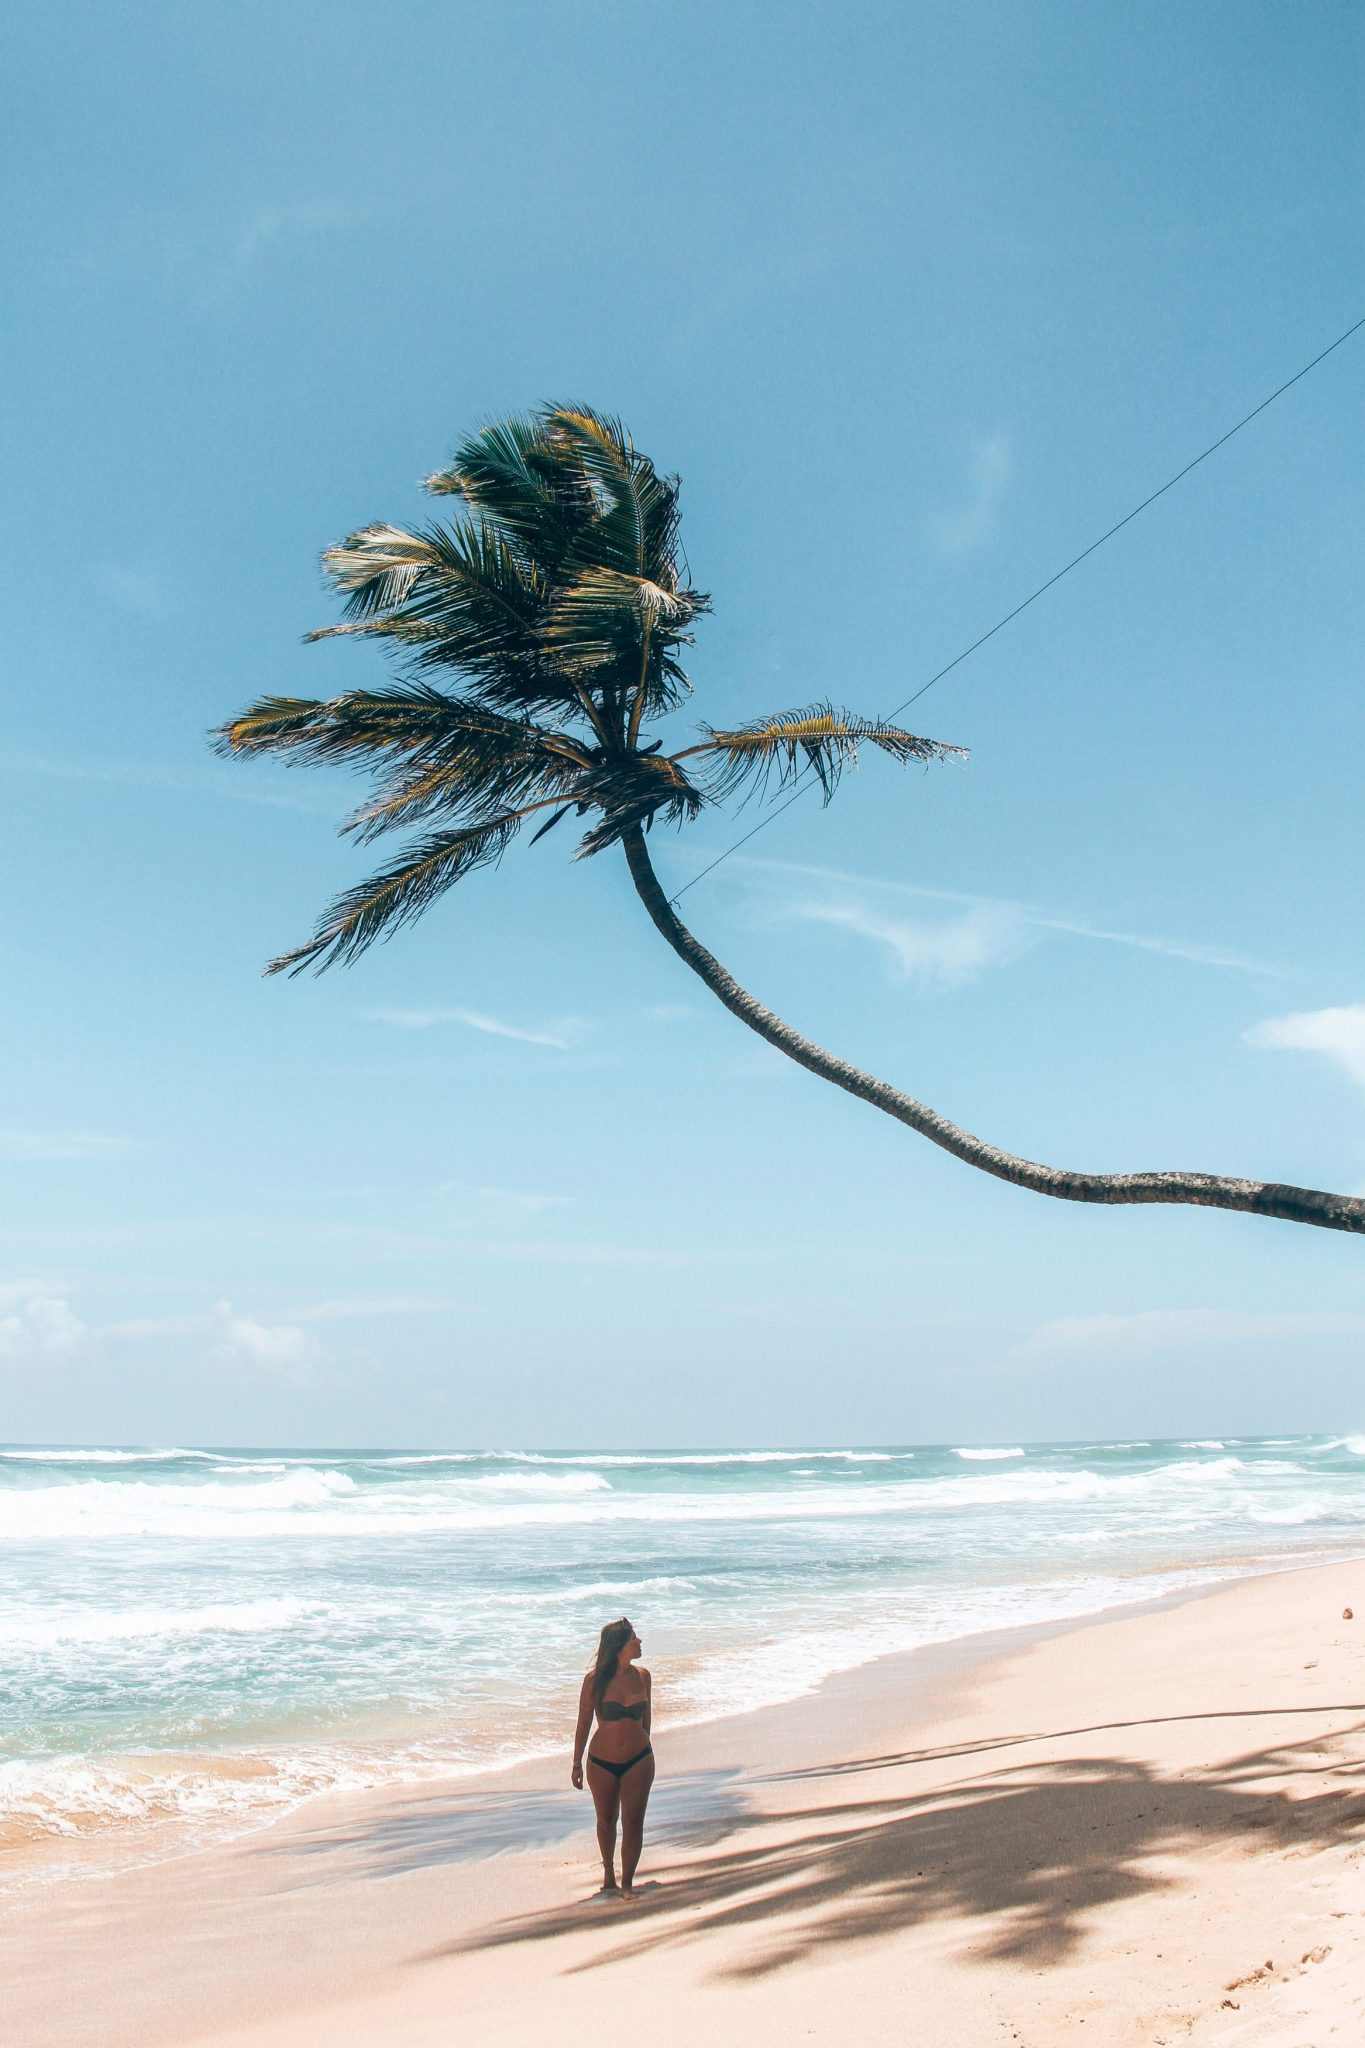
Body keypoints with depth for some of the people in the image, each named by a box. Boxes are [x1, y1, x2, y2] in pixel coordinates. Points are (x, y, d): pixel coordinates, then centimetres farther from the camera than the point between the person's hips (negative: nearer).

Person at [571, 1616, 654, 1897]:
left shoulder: (642, 1676, -3)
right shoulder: (595, 1679, -12)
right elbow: (583, 1724, -3)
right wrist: (577, 1764, 0)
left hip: (638, 1761, 1)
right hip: (602, 1762, -1)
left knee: (633, 1823, -1)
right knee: (606, 1820, 16)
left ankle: (627, 1882, 11)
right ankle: (608, 1872, 38)